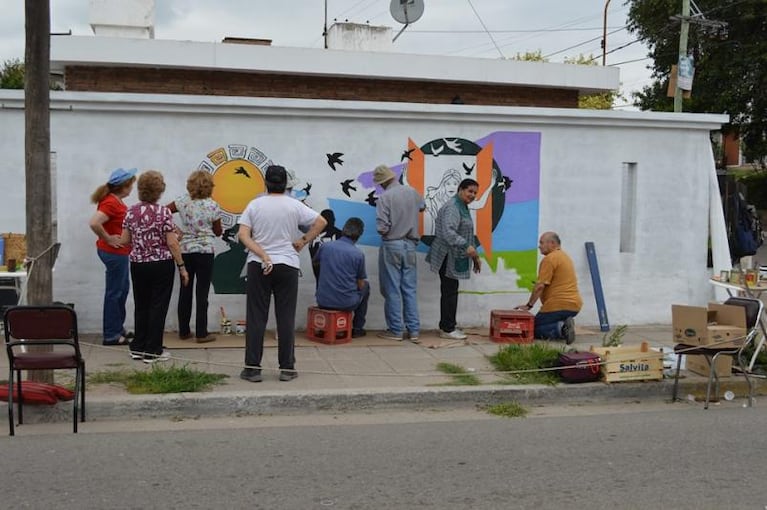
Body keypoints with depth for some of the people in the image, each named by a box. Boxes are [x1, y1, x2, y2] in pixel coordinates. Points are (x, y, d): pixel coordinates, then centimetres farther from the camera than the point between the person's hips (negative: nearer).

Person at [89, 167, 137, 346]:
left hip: (119, 252, 10)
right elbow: (93, 223, -32)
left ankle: (118, 329, 31)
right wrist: (108, 239, -22)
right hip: (114, 252, -10)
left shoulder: (115, 201, 8)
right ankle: (111, 335, 9)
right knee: (114, 293, -1)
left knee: (123, 289, 19)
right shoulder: (111, 203, -21)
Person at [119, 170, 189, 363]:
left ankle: (138, 347, 22)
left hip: (137, 264, 4)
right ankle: (153, 350, 7)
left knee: (141, 305, 16)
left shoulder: (131, 211, 1)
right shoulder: (163, 212, -12)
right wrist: (182, 266, -6)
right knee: (158, 306, 4)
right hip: (161, 265, -4)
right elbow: (172, 243, -14)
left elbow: (124, 240, 4)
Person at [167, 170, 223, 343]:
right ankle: (201, 333, 4)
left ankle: (183, 331, 18)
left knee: (185, 291, 12)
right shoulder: (212, 206, -9)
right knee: (202, 293, 1)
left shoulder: (183, 201, -2)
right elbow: (218, 232, 0)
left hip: (185, 251, 3)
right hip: (205, 251, -3)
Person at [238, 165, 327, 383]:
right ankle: (287, 368, 9)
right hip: (287, 265, 0)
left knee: (256, 317, 5)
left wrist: (263, 256, -12)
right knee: (286, 317, 5)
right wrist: (303, 241, 5)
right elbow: (321, 222, -1)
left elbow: (243, 235, -8)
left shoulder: (254, 205, 1)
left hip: (258, 266, 0)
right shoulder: (294, 206, 0)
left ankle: (253, 368, 5)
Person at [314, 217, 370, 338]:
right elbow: (361, 284, -1)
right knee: (366, 286, 26)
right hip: (347, 304, -3)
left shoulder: (325, 246, -3)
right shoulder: (358, 254, -11)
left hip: (323, 302, 3)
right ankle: (357, 328, 28)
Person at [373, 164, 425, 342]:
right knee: (410, 289, 9)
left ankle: (396, 330, 6)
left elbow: (382, 227, -18)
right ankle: (413, 330, 10)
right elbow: (422, 206, 26)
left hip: (391, 245, -5)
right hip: (410, 245, 5)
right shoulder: (412, 192, 3)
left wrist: (386, 231, 4)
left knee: (392, 289, 3)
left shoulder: (385, 197, -15)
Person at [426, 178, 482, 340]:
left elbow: (466, 235, 27)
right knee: (450, 292, -6)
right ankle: (447, 329, 0)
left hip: (455, 258, 10)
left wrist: (475, 256, 25)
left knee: (449, 292, 13)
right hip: (447, 257, -10)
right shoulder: (452, 207, -15)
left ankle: (446, 327, 20)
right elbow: (448, 232, -29)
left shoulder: (463, 208, 18)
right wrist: (467, 246, -36)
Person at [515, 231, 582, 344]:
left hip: (559, 305, -10)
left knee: (533, 329, 0)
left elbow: (540, 286, -16)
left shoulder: (549, 259, -11)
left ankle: (560, 329, -20)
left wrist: (529, 305, -10)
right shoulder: (565, 256, 21)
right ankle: (564, 326, -1)